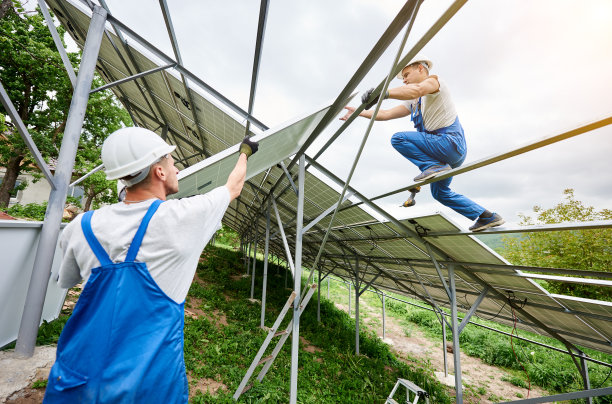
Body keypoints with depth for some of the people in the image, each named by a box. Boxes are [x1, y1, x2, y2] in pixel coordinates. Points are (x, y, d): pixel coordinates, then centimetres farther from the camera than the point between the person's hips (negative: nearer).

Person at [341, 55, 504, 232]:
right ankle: (487, 217, 27)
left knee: (398, 139, -18)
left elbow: (416, 90, -29)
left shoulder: (433, 80, -3)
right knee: (439, 192, 21)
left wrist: (382, 93, -39)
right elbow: (387, 114, 18)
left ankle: (435, 167, -21)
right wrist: (359, 112, 13)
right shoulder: (413, 102, 22)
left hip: (450, 142, -10)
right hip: (447, 151, 10)